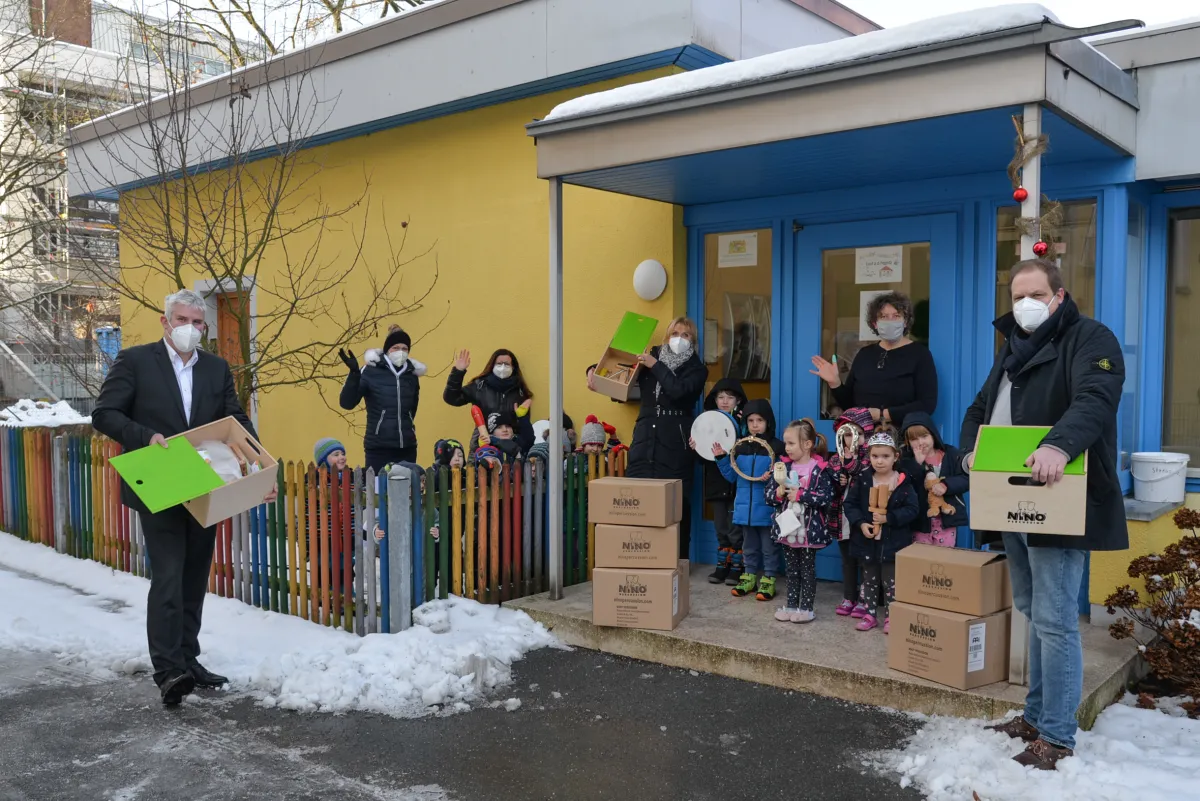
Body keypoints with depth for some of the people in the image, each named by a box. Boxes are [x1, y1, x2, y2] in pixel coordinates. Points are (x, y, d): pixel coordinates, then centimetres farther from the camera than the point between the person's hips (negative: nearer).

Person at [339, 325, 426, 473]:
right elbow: (347, 403, -12)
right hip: (378, 449, -4)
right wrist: (354, 373, -22)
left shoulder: (412, 376, 7)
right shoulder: (371, 372, -5)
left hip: (407, 448, 4)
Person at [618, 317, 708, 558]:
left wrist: (656, 366, -10)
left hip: (675, 443, -3)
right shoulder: (652, 356, 13)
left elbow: (678, 390, -16)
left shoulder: (697, 369, 4)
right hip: (644, 439, 3)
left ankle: (677, 560, 5)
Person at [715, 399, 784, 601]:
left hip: (767, 508, -4)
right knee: (749, 546, 18)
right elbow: (732, 476, 11)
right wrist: (721, 458, 0)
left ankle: (769, 579, 19)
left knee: (769, 547, 8)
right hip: (745, 507, 5)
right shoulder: (740, 447, 6)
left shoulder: (777, 447, -9)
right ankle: (749, 575, 30)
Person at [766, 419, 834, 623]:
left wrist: (800, 495, -21)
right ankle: (791, 605, 24)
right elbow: (769, 495, 3)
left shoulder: (820, 469, -11)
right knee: (792, 570, 15)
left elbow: (826, 497, -20)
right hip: (787, 528, 4)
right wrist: (779, 493, -18)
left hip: (809, 529, -4)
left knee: (807, 570, 8)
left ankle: (807, 608, 18)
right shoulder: (783, 466, 2)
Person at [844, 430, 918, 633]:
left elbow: (912, 509, -12)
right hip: (867, 540, 3)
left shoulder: (903, 482, -8)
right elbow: (850, 504, 0)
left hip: (893, 542, -3)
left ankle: (892, 616, 17)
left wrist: (888, 518, -22)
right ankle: (870, 614, 25)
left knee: (891, 581, 6)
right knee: (869, 579, 14)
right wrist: (861, 523, -15)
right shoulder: (862, 480, -1)